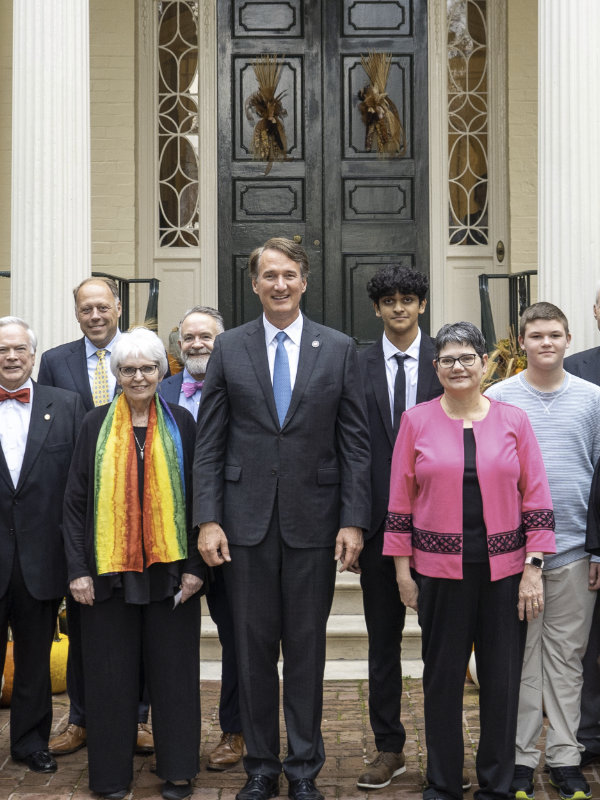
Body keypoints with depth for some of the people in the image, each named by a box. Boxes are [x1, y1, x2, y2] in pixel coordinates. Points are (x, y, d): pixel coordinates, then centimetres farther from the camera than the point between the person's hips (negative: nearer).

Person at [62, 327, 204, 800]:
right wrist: (78, 568, -3)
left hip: (169, 568, 0)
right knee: (111, 672, 6)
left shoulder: (180, 424, 4)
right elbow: (76, 500, 4)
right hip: (109, 567, 0)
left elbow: (196, 497, 3)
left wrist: (195, 566, -4)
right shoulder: (97, 425, 4)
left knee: (173, 669, 6)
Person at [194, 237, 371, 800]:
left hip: (313, 521, 0)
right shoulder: (229, 348, 4)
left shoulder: (338, 349, 3)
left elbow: (355, 443, 2)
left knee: (306, 650, 8)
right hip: (247, 520, 1)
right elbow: (209, 443, 3)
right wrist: (207, 519, -5)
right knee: (253, 649, 8)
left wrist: (353, 521, -5)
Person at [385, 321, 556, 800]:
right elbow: (400, 499, 5)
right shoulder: (416, 421, 2)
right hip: (440, 569, 0)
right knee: (442, 676, 7)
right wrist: (402, 567, 3)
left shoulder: (513, 420, 3)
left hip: (504, 569, 1)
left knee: (502, 679, 5)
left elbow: (536, 497, 3)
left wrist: (533, 568, -3)